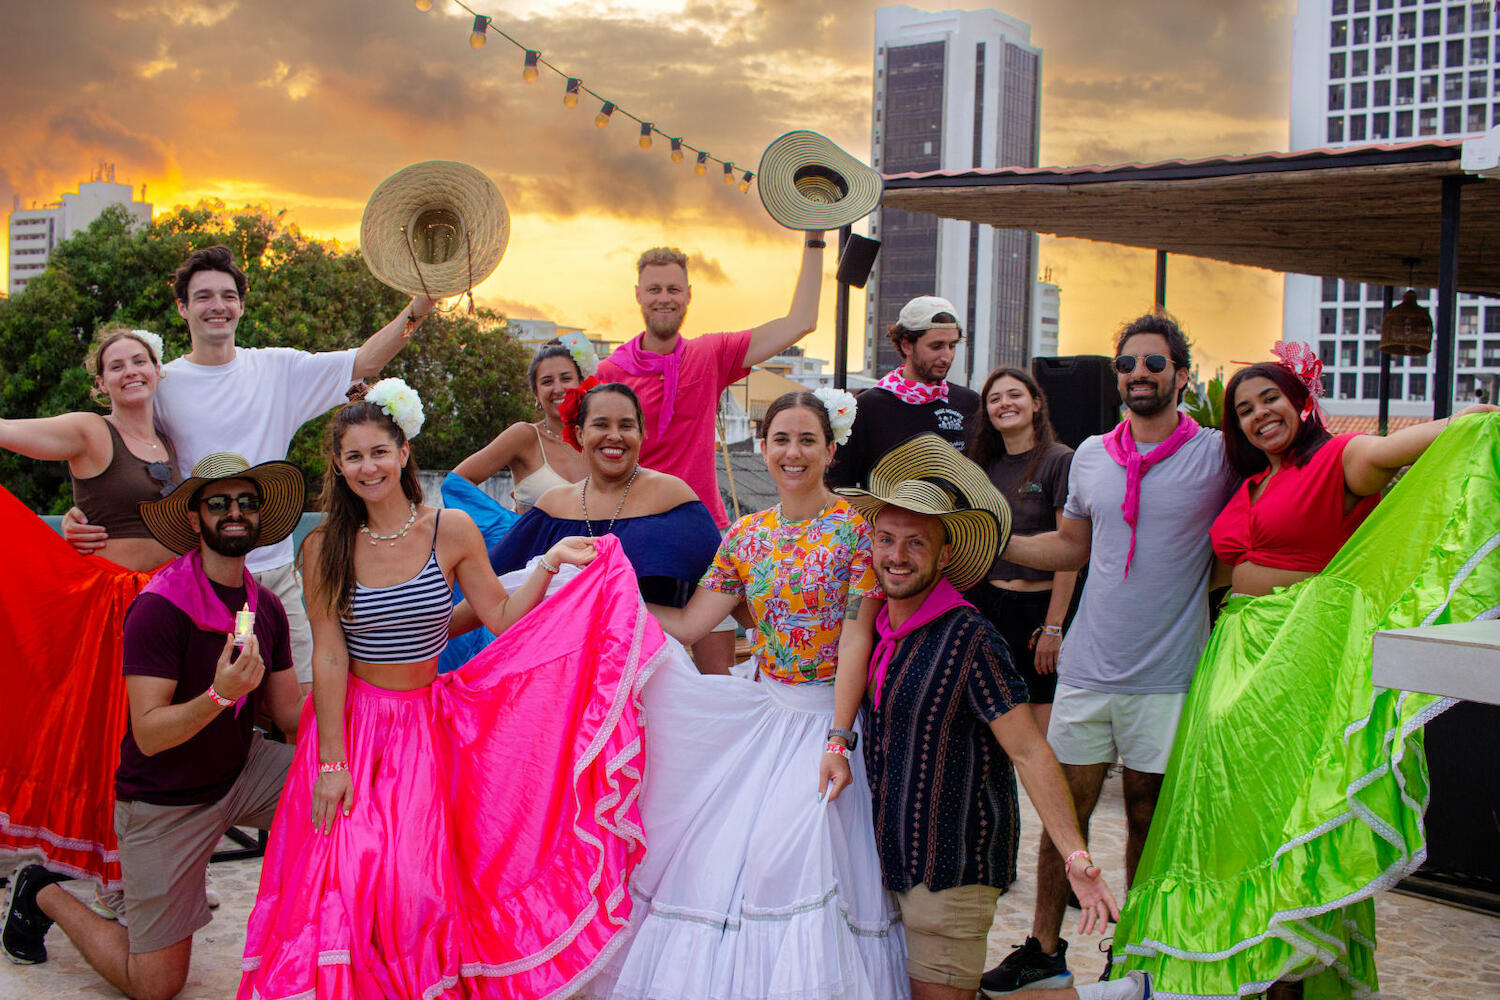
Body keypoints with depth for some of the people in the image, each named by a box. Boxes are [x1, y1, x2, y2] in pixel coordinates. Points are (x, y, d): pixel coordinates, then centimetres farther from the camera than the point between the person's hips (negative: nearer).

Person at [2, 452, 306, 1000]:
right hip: (163, 802, -6)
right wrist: (220, 694, -40)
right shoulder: (160, 607, -23)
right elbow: (148, 734, -24)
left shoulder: (265, 606, -1)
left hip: (241, 771, 6)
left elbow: (291, 711, 2)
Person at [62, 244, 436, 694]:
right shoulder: (161, 385, 1)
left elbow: (366, 360, 3)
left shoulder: (277, 369, 6)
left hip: (275, 573, 2)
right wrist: (79, 517, -16)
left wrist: (421, 304, -7)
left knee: (301, 697, 1)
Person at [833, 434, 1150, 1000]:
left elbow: (1029, 752, -20)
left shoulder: (969, 639, -18)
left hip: (953, 864, -8)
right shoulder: (880, 630, 4)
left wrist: (1076, 856, -26)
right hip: (895, 859, 8)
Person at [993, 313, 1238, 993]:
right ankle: (1044, 949, 21)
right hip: (1088, 668, 3)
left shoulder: (1217, 455, -4)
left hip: (1166, 677, -3)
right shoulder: (1091, 455, 7)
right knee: (1066, 808, 8)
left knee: (1146, 816, 9)